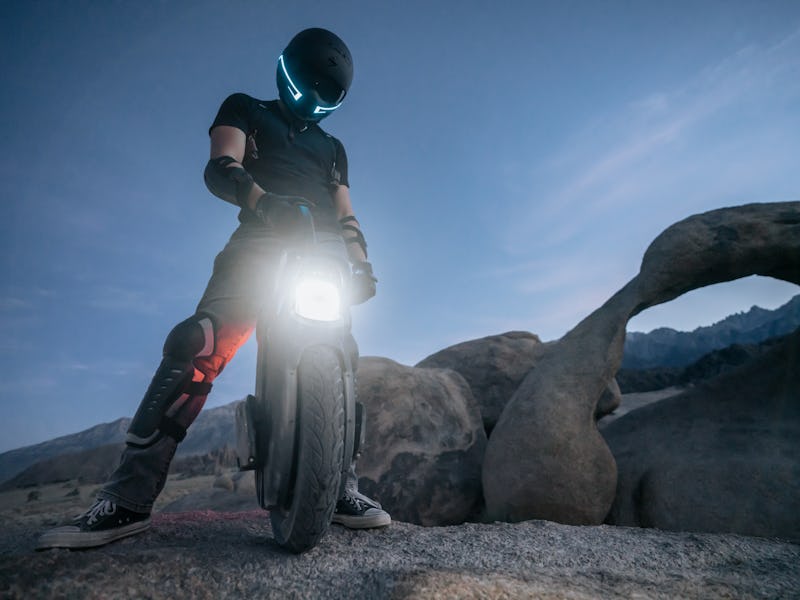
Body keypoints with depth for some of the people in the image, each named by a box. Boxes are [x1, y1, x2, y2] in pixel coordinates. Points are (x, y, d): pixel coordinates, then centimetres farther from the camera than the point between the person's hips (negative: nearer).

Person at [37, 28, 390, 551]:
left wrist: (361, 262, 4)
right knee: (197, 347, -23)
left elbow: (345, 215, 23)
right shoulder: (245, 110, 20)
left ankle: (343, 488, 3)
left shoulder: (332, 148, 32)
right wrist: (262, 199, -24)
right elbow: (220, 169, -1)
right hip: (260, 242, -4)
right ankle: (130, 496, -20)